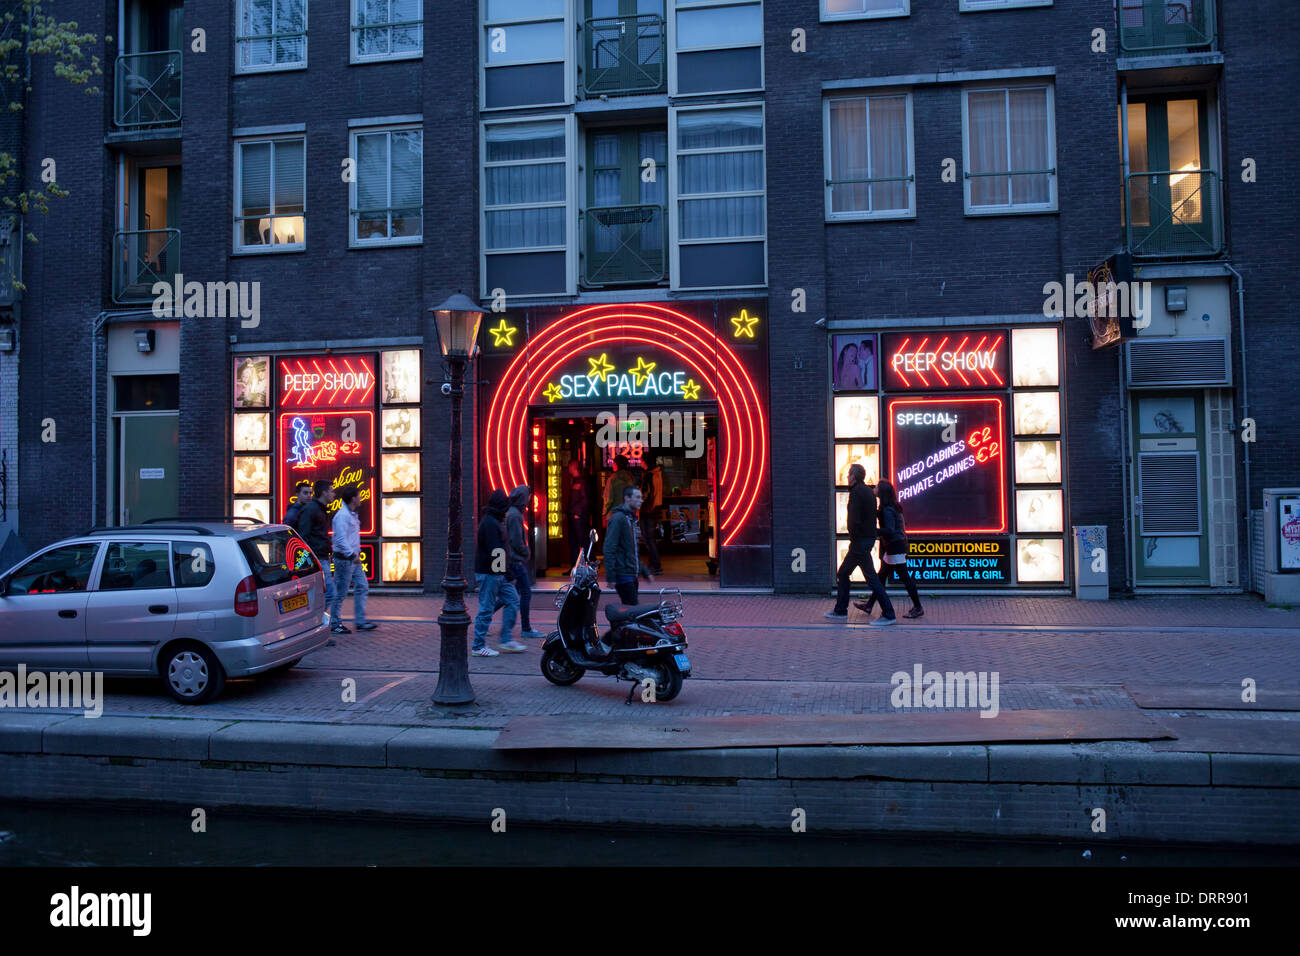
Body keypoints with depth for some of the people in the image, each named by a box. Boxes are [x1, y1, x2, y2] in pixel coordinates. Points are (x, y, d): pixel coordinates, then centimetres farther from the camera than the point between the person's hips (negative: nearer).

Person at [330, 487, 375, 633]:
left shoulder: (352, 514, 15)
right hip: (344, 559, -10)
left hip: (354, 559, 10)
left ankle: (361, 622, 14)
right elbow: (340, 540, -23)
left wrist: (356, 553, 17)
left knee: (362, 588, 9)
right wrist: (353, 555, -24)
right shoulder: (342, 515, -16)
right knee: (340, 593, -1)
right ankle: (335, 623, 9)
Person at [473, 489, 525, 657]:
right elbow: (495, 552, -24)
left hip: (499, 573, 10)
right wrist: (507, 571, -20)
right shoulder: (490, 523, -18)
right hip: (489, 573, -10)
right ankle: (478, 647, 6)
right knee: (486, 609, -3)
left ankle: (506, 641, 14)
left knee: (513, 601, 10)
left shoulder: (495, 521, 16)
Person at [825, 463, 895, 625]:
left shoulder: (856, 492, -15)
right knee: (843, 572, 18)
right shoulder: (869, 491, 13)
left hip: (860, 540, -10)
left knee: (871, 577, -8)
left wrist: (853, 537, -9)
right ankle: (840, 610, 24)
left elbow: (854, 519, -23)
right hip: (869, 538, 10)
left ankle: (888, 615, -6)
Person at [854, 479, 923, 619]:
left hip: (895, 547, -11)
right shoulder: (892, 507, 11)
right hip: (893, 547, 11)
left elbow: (889, 531, -25)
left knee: (904, 577, -3)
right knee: (882, 576, 15)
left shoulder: (888, 510, -19)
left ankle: (918, 609, 4)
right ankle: (869, 605, 23)